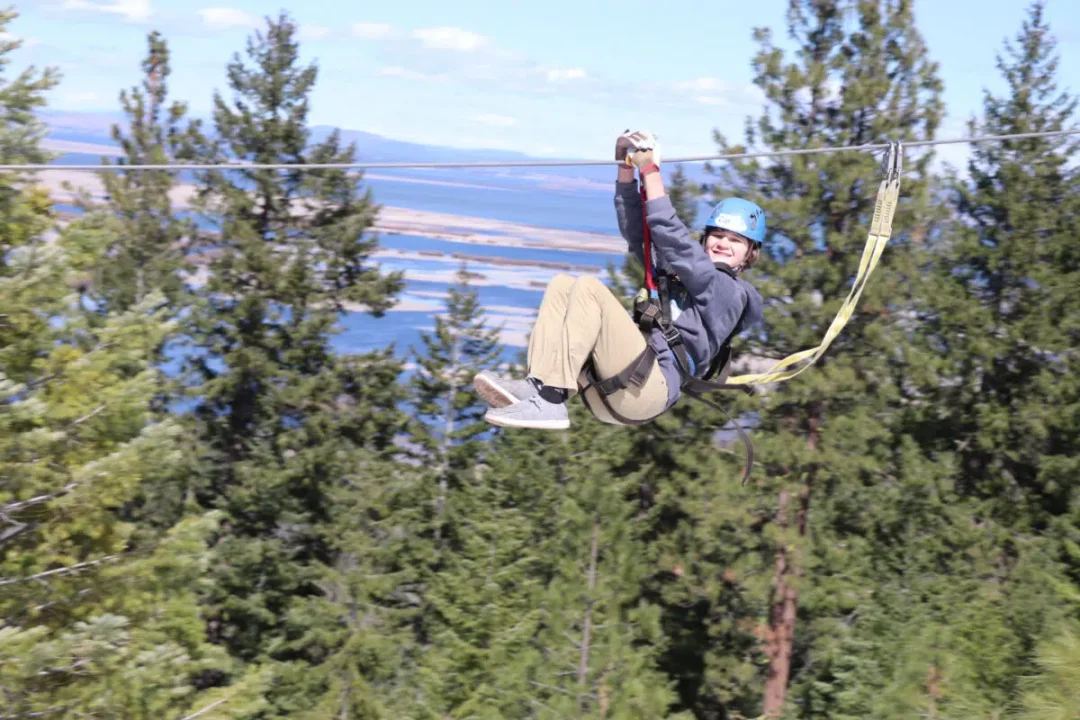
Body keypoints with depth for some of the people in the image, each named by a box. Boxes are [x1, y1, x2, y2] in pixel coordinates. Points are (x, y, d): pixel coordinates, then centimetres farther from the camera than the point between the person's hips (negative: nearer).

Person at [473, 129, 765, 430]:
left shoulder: (732, 293, 3)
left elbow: (674, 240, -7)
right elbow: (637, 233, 22)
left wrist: (650, 170, -7)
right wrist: (626, 167, 12)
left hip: (649, 388, -8)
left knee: (588, 286, -19)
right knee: (561, 285, 3)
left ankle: (549, 399, -27)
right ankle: (535, 385, -17)